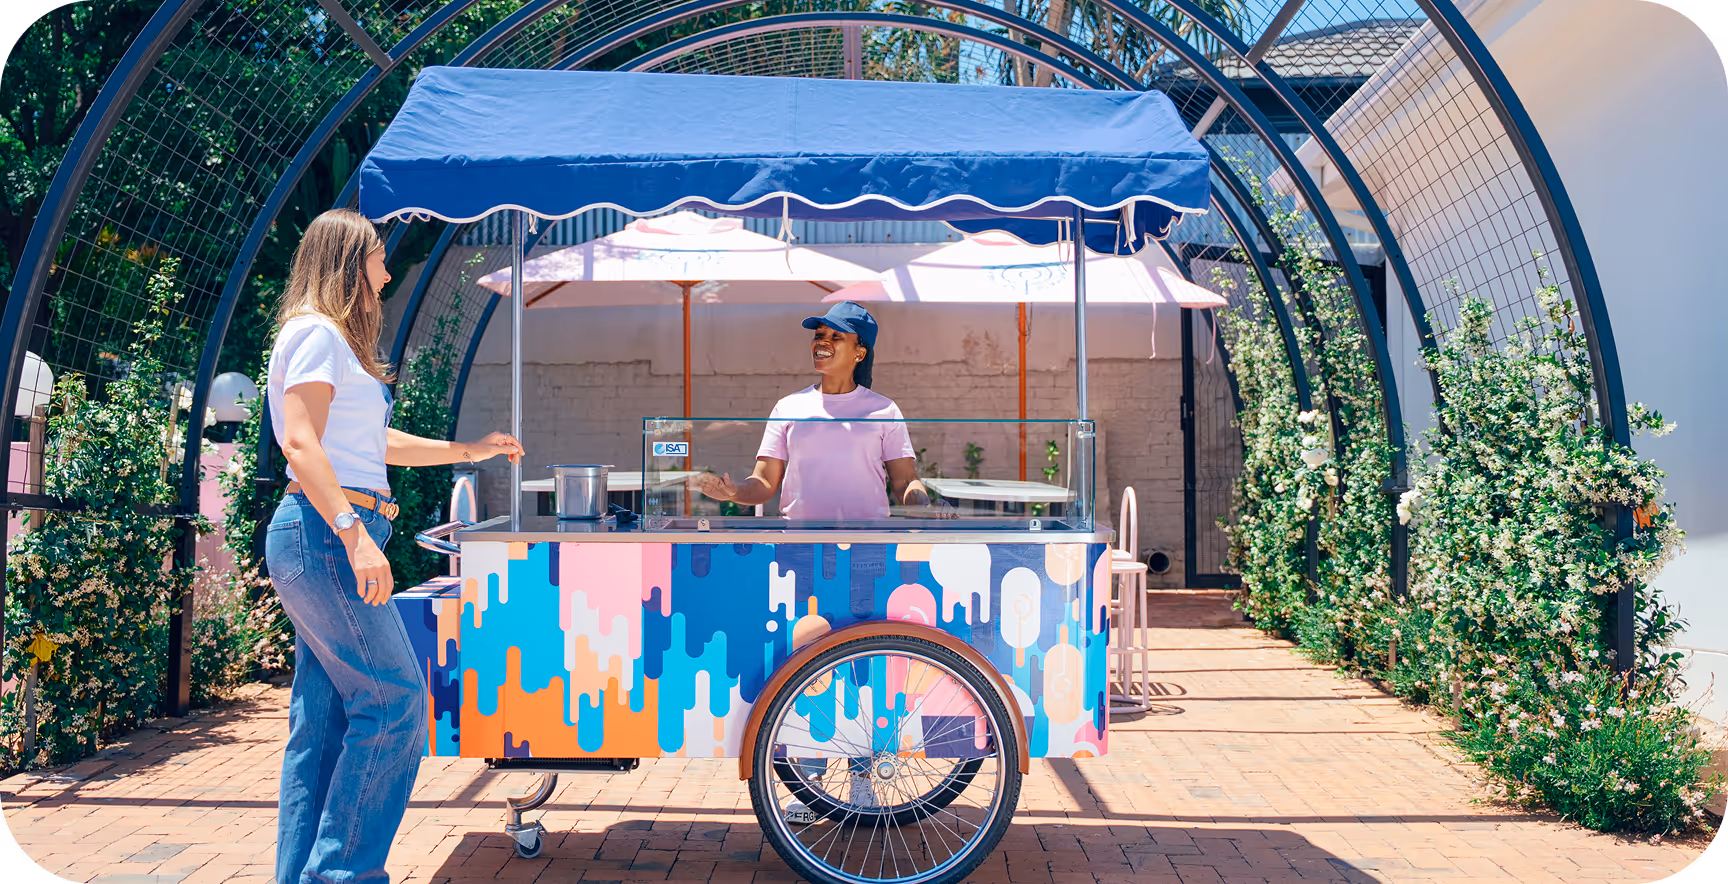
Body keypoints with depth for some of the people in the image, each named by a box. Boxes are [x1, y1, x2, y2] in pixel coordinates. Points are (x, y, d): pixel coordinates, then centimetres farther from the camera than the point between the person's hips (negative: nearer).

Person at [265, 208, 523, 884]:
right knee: (394, 697, -10)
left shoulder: (334, 339, 24)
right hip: (323, 532, -10)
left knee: (324, 716, 10)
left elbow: (376, 442, 31)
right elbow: (300, 444, -18)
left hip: (328, 539, 10)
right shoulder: (317, 330, -7)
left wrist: (470, 450, 32)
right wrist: (355, 533, -25)